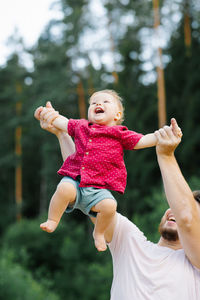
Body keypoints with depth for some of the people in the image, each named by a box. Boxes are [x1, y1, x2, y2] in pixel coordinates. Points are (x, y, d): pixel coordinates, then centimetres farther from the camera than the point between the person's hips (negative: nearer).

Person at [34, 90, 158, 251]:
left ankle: (99, 233, 4)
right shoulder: (81, 126, 17)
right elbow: (64, 123, 33)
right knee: (65, 188, -32)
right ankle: (52, 221, -11)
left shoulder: (120, 134, 8)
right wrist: (48, 114, 35)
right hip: (74, 180, 1)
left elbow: (142, 141, 5)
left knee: (109, 205, -26)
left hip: (97, 189, -1)